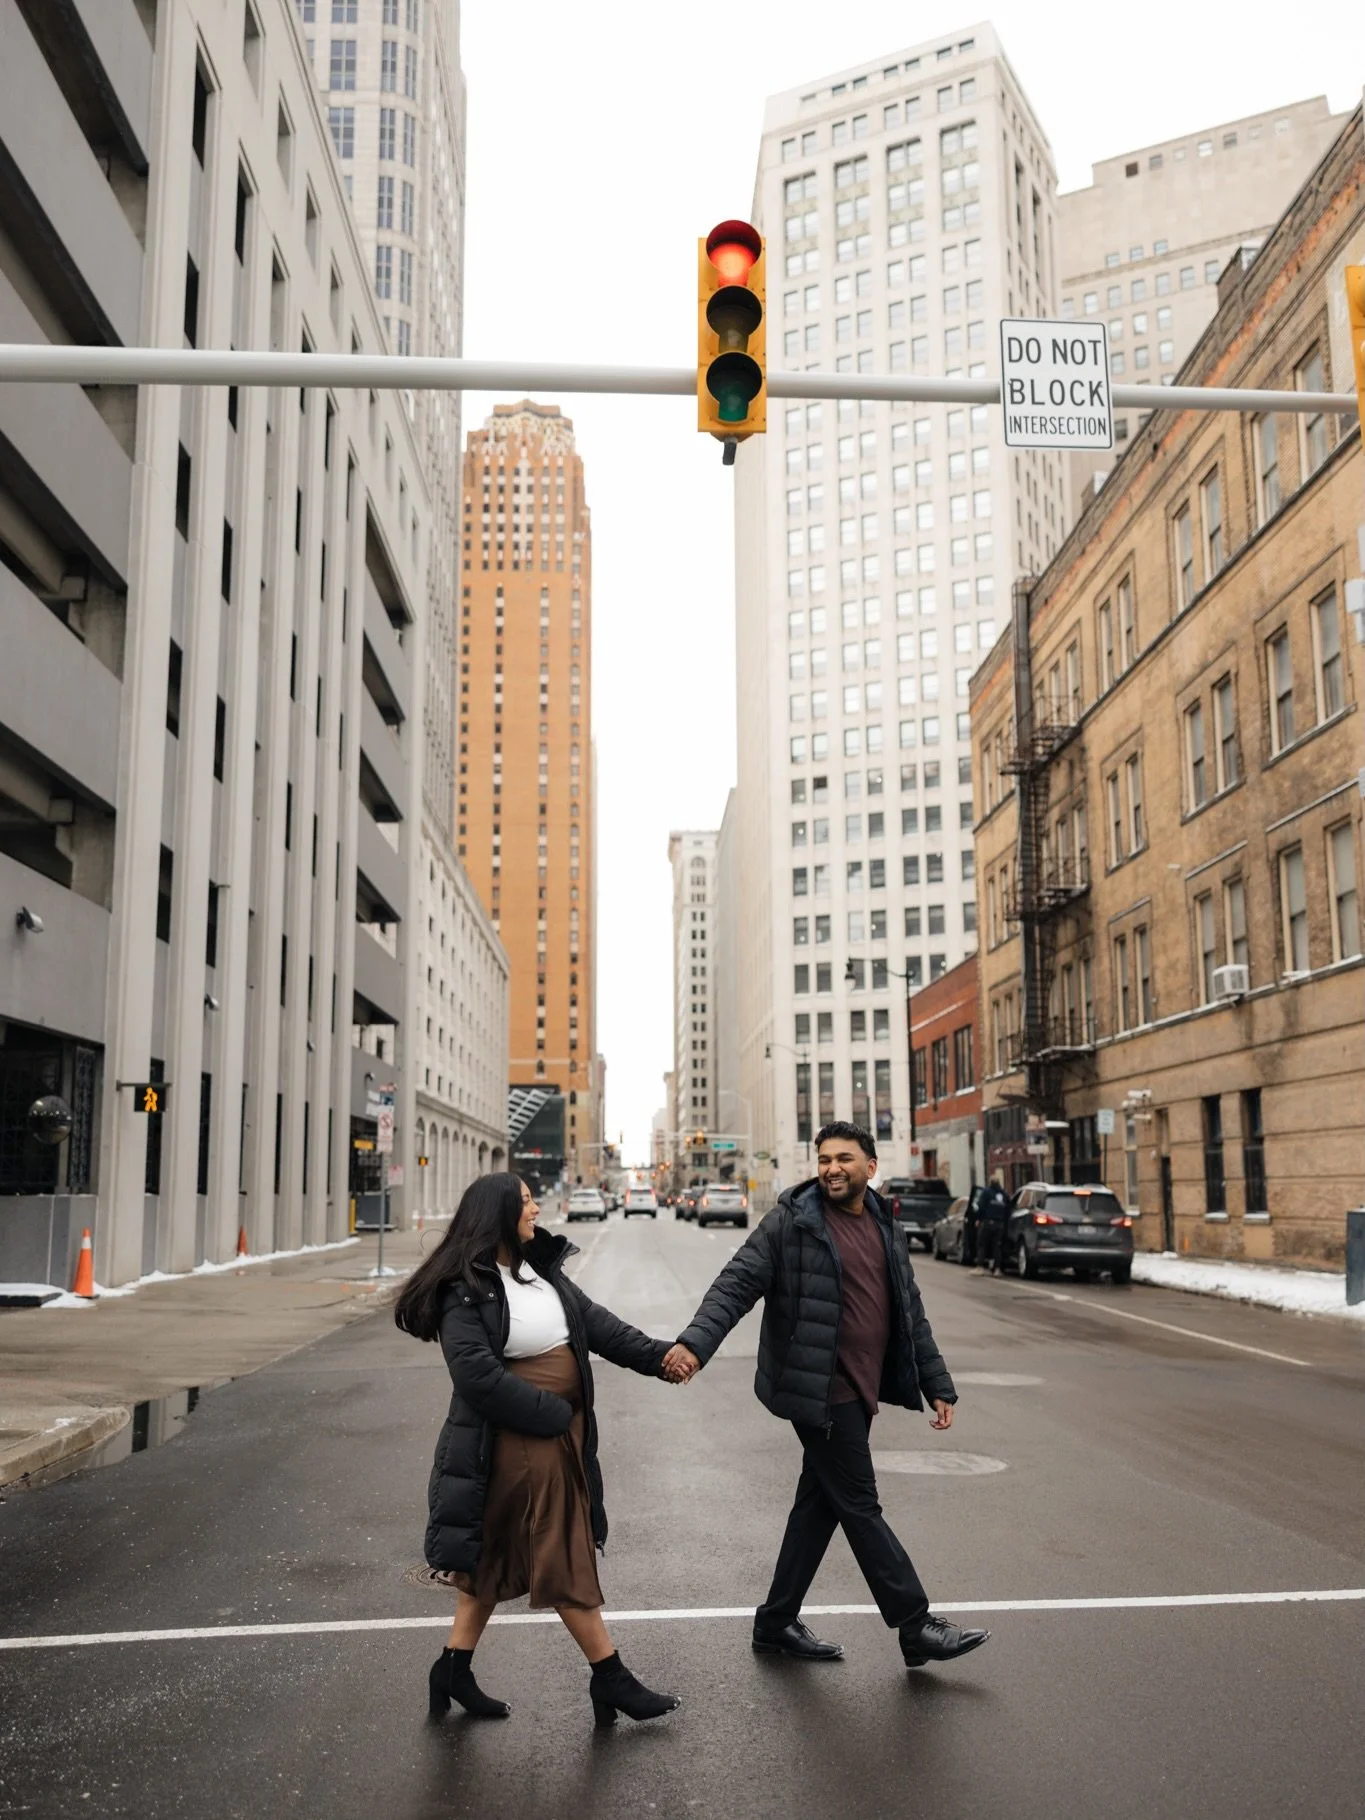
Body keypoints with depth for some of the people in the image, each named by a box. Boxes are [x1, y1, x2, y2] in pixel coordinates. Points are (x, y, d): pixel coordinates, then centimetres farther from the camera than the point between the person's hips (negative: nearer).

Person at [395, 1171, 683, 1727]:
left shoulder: (542, 1269, 9)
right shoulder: (466, 1290, -16)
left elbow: (595, 1322, 5)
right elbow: (478, 1375, -23)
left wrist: (657, 1354, -8)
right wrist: (552, 1414, -19)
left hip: (562, 1436, 8)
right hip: (516, 1442, -8)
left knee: (499, 1556, 17)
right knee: (562, 1560, 1)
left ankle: (454, 1669, 29)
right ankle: (610, 1679, 13)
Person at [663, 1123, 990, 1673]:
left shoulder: (885, 1229, 12)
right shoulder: (790, 1222, -9)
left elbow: (911, 1315, 18)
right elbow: (736, 1285, -15)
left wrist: (938, 1386, 16)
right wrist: (695, 1342, -30)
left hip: (860, 1393, 7)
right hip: (819, 1391, -7)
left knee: (821, 1503, 14)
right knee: (860, 1507, 1)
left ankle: (777, 1623, 27)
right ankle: (917, 1628, 11)